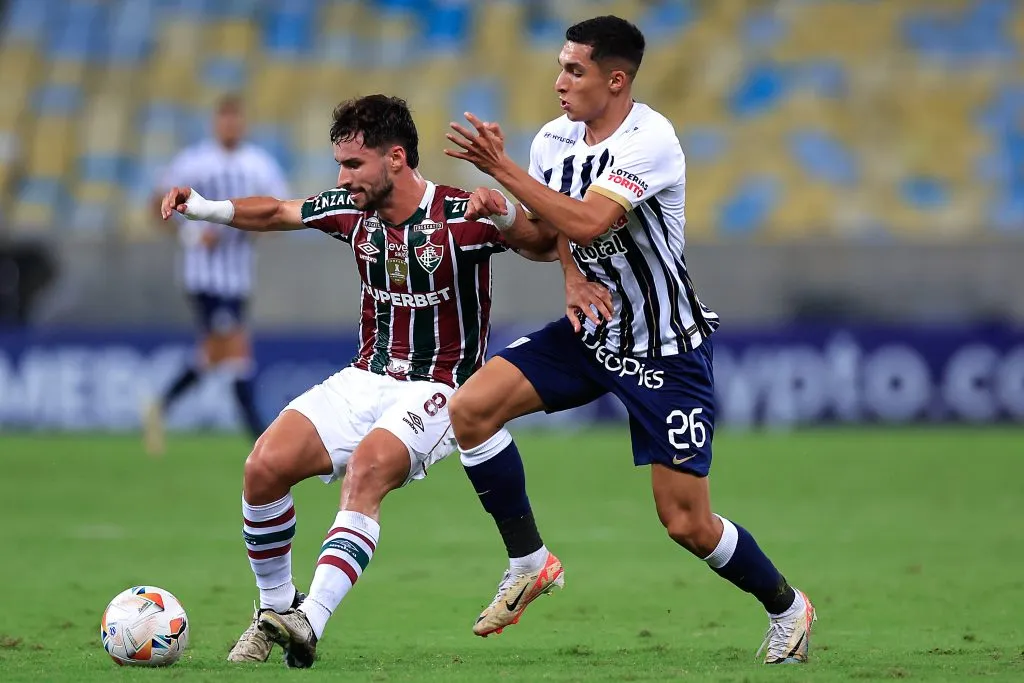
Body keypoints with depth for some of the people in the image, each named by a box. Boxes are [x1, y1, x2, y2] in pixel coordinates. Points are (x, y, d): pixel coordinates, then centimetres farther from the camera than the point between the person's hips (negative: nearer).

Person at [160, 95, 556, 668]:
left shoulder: (461, 217, -15)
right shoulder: (353, 210, 2)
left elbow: (548, 247, -21)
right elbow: (276, 213, 18)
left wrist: (504, 216, -41)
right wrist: (208, 208, 3)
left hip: (436, 390, -6)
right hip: (365, 380, 6)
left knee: (366, 470, -34)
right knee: (265, 466, -14)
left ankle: (310, 622, -42)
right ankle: (275, 611, 6)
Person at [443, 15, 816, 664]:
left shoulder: (650, 141, -23)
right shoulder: (554, 140, -2)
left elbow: (585, 222, -35)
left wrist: (503, 169, -32)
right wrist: (573, 280, -7)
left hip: (667, 348, -7)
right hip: (593, 330, 7)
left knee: (688, 523, -6)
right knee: (470, 408, -12)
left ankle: (786, 606, 21)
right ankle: (530, 561, 2)